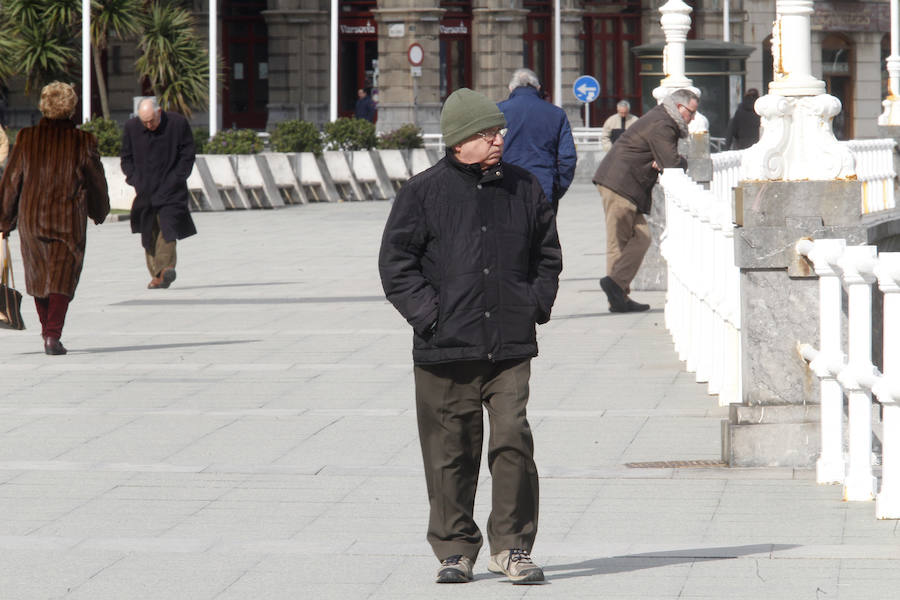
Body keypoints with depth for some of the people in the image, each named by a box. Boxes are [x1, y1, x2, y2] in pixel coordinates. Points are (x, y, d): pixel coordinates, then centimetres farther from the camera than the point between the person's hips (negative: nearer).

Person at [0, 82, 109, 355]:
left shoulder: (26, 139, -2)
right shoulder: (82, 142, -6)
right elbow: (97, 182, 5)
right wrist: (99, 212, 24)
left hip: (31, 218, 2)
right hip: (69, 220, -2)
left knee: (38, 277, 17)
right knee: (62, 278, 0)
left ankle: (47, 331, 28)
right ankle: (53, 335, -13)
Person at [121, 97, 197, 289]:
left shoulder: (178, 124, -4)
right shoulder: (131, 127, 2)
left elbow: (187, 156, 1)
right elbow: (127, 158, 12)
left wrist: (176, 179, -8)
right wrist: (134, 180, -2)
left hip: (170, 189, -3)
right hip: (145, 191, 3)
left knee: (167, 227, -19)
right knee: (149, 234, 4)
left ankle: (165, 268, -25)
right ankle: (156, 275, 10)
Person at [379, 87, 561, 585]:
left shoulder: (524, 188, 11)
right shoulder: (424, 192, 1)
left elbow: (547, 255, 22)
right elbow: (395, 262, 2)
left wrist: (536, 304, 8)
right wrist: (426, 312, -7)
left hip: (510, 346, 2)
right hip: (446, 347, -1)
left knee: (513, 440, -9)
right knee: (450, 450, 4)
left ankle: (512, 547, 1)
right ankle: (454, 549, 16)